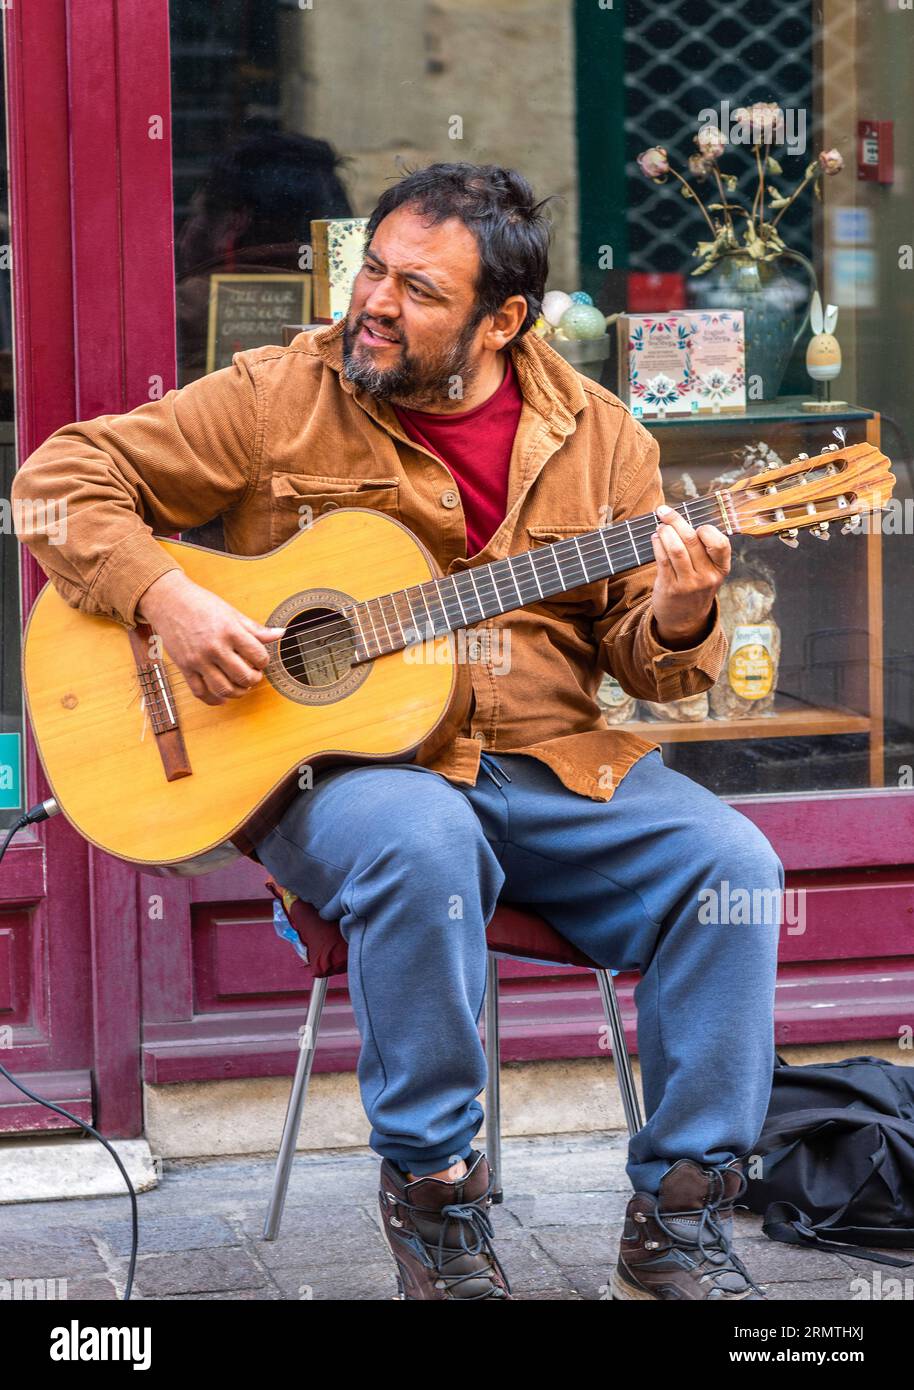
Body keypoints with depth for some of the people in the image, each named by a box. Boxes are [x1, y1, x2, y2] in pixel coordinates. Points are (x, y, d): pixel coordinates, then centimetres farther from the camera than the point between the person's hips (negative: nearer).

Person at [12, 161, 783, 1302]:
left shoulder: (596, 437, 8)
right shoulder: (280, 398, 1)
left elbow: (642, 654, 9)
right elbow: (62, 476, 1)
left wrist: (677, 624, -15)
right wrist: (165, 599, -15)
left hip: (552, 770, 3)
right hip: (338, 770, -3)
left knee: (729, 862, -21)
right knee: (422, 843, -37)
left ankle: (678, 1223, -10)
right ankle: (430, 1194, -19)